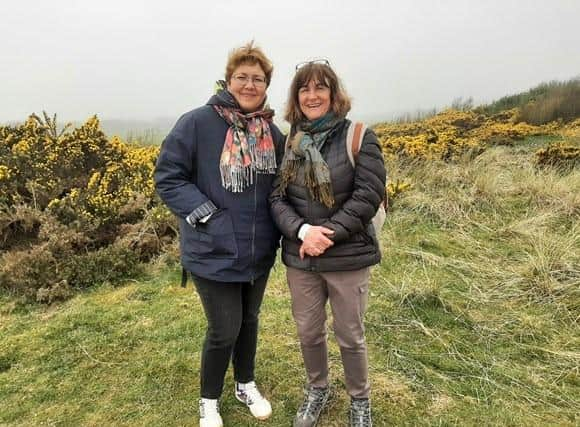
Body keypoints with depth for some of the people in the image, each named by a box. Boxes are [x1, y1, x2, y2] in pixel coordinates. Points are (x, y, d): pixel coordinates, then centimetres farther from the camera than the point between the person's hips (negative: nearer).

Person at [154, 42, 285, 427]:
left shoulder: (272, 132, 4)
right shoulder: (198, 123, -14)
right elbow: (168, 178, -11)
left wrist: (278, 227, 2)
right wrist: (208, 217, -20)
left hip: (260, 251, 5)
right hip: (214, 253, -5)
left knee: (249, 320, 21)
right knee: (225, 329, 5)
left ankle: (246, 385, 46)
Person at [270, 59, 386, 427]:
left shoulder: (358, 137, -7)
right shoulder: (288, 142, 4)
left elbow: (368, 196, -13)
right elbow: (277, 197, -1)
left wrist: (329, 234, -19)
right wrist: (303, 231, -19)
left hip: (348, 257, -3)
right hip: (299, 258, 3)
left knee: (350, 336, 11)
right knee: (308, 332, 17)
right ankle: (317, 390, 44)